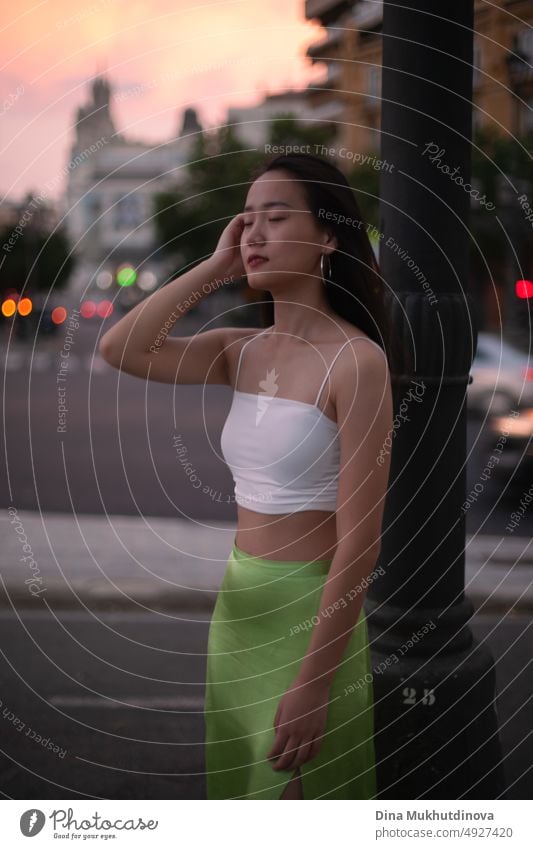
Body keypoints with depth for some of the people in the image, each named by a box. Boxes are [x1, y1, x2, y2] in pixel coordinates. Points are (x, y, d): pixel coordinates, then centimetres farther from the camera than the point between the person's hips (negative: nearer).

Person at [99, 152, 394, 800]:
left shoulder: (356, 360, -16)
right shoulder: (241, 351, 4)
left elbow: (360, 536, -19)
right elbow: (119, 349, -7)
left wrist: (313, 684, -21)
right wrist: (216, 266, -6)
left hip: (311, 611, -7)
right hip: (238, 601, 7)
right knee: (239, 787, 19)